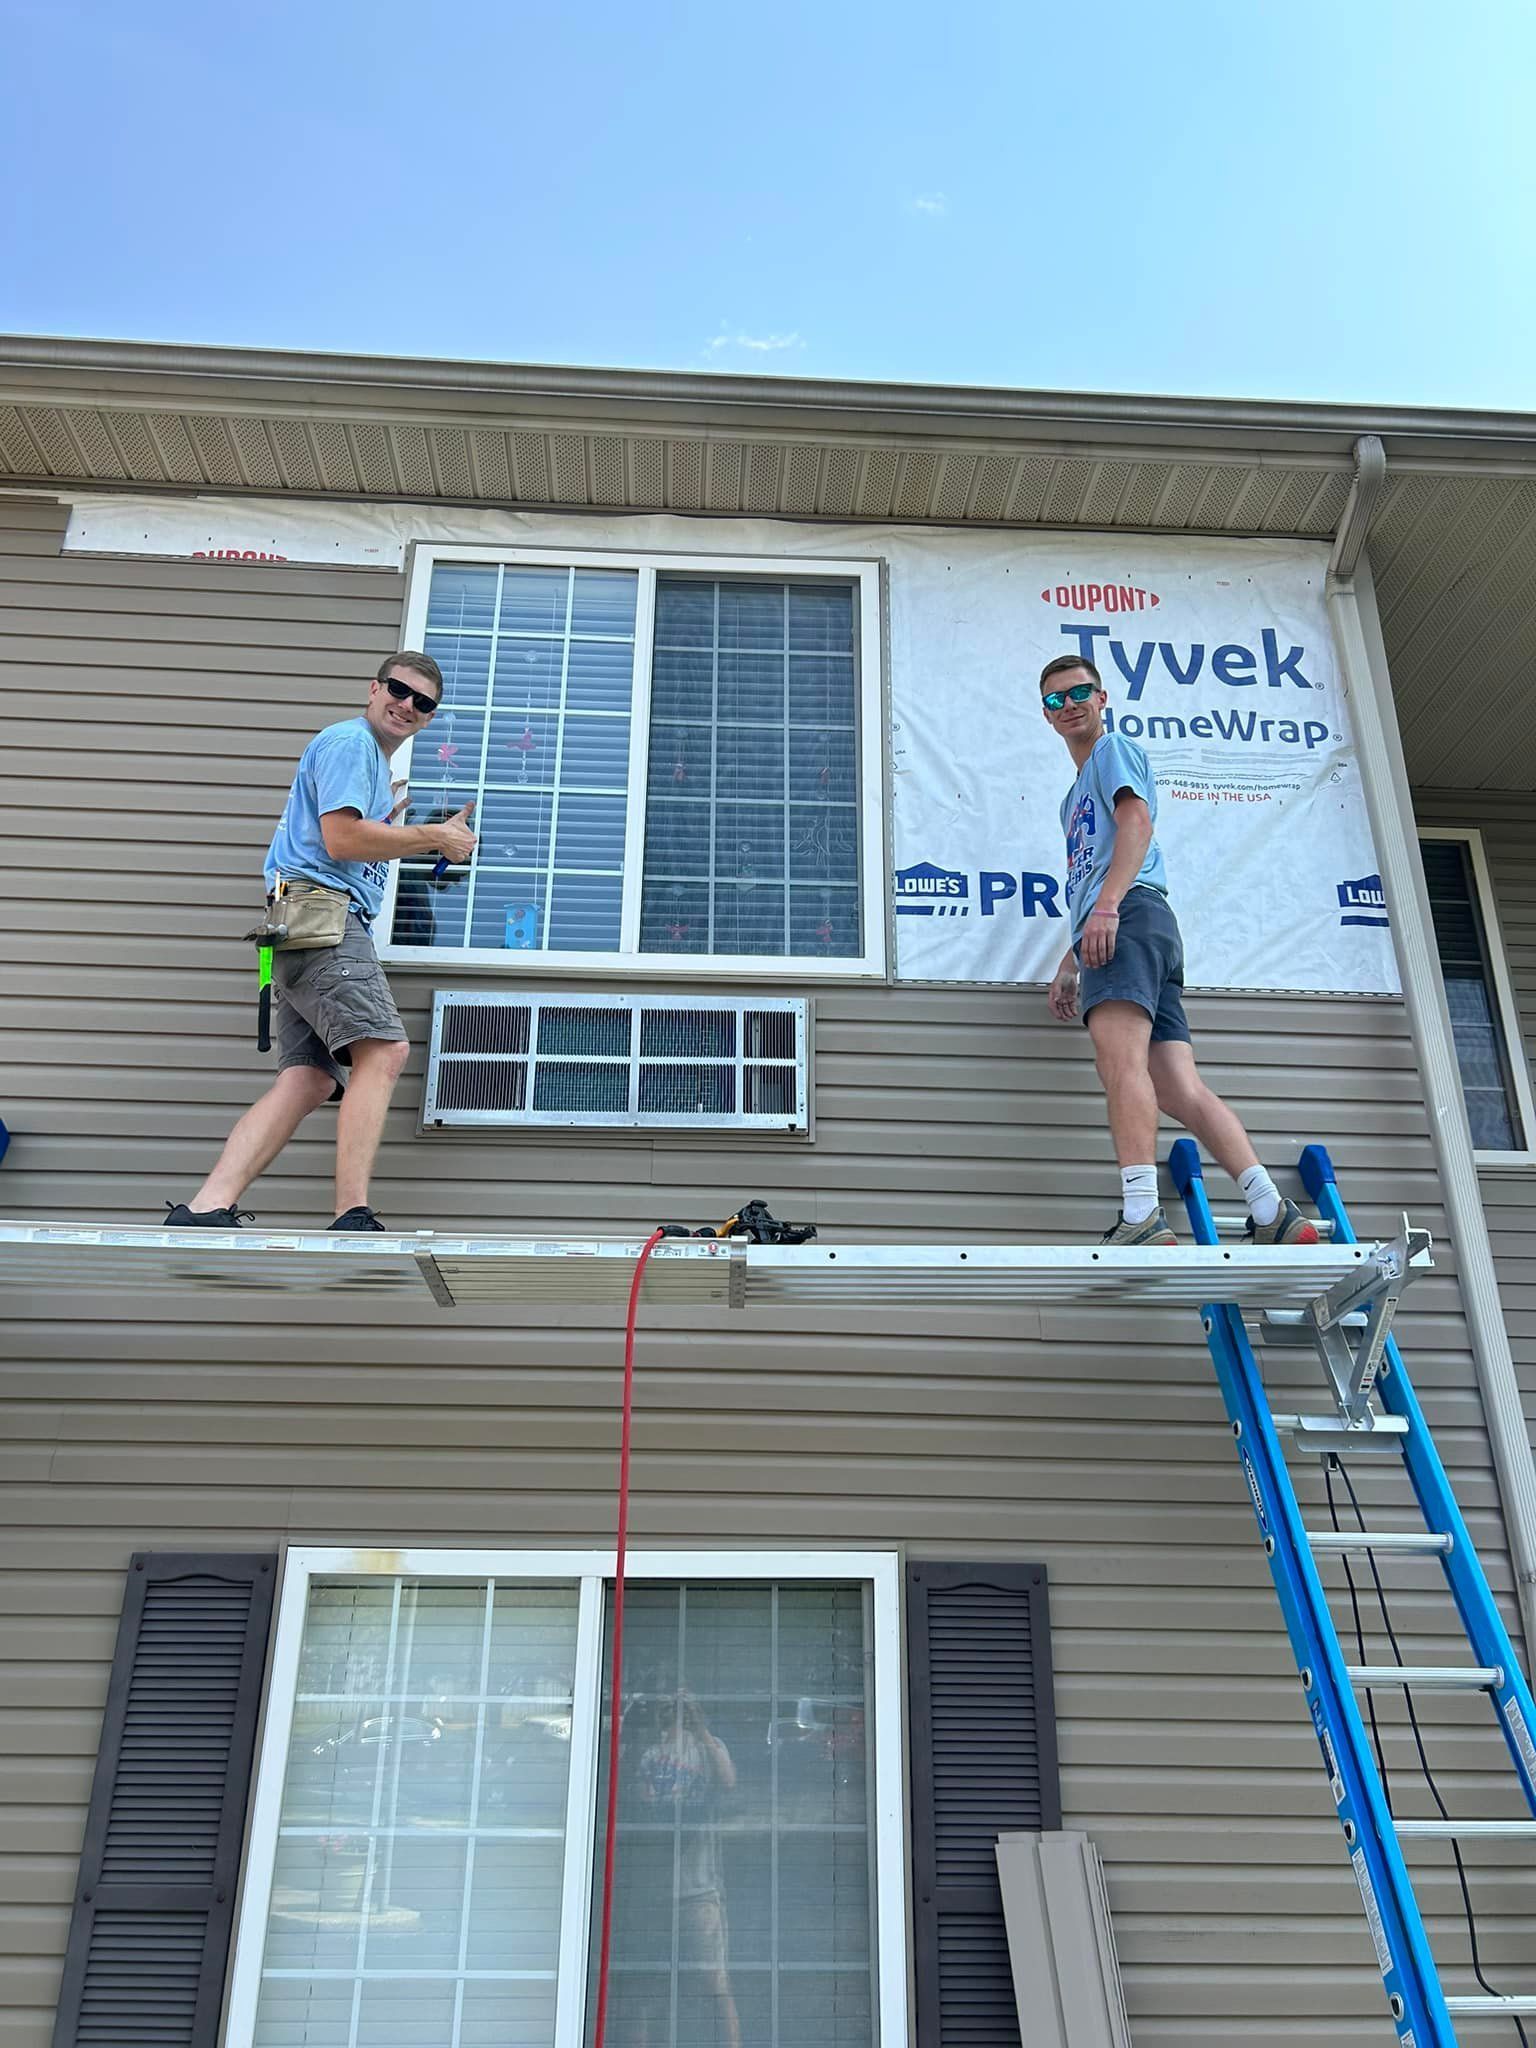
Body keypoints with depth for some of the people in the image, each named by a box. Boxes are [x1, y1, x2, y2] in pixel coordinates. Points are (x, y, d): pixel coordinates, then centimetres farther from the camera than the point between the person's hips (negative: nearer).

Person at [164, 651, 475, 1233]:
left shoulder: (374, 760, 31)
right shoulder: (350, 741, -1)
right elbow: (341, 839, -14)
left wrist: (385, 822, 32)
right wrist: (436, 836, -5)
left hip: (305, 932, 10)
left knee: (309, 1079, -3)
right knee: (384, 1049, -21)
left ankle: (203, 1210, -12)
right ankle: (352, 1217, -28)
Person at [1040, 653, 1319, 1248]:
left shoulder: (1114, 750, 12)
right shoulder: (1076, 795, 38)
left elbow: (1137, 820, -7)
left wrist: (1105, 905, -21)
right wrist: (1068, 966, 27)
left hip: (1130, 914, -9)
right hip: (1109, 927, 9)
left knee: (1120, 1059, -27)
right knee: (1178, 1088, -5)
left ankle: (1140, 1217, -39)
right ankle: (1275, 1215, -13)